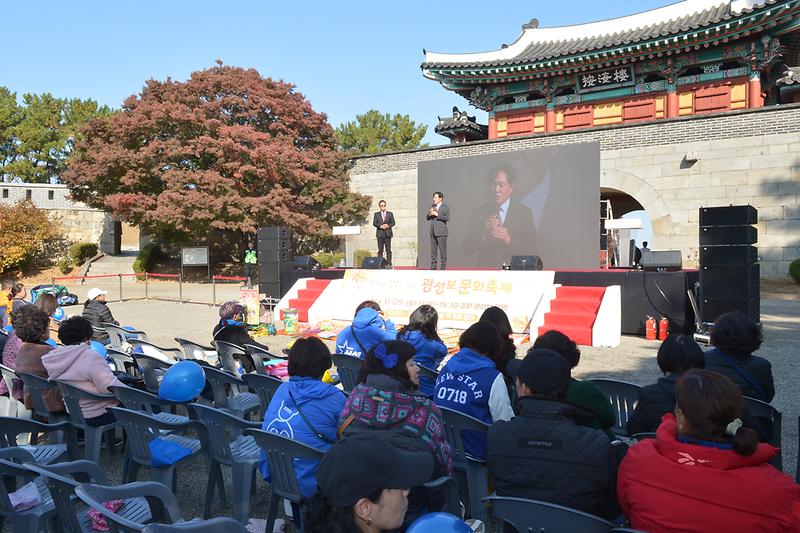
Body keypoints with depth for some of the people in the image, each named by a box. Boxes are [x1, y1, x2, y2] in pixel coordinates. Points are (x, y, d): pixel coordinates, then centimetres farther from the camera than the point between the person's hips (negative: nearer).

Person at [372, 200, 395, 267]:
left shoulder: (390, 214, 13)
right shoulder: (376, 214, 11)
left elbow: (393, 223, 7)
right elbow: (374, 223, 2)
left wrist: (388, 225, -12)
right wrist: (381, 226, -14)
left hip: (388, 233, 0)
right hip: (380, 234, 0)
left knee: (388, 250, -2)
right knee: (380, 250, -1)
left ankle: (389, 263, -1)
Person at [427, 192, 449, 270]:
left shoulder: (445, 207, -3)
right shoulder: (433, 206, 16)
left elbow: (447, 218, -15)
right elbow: (428, 218, 17)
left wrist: (437, 214, -18)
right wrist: (430, 214, -4)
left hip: (441, 232, -6)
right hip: (433, 232, 6)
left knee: (442, 251, -4)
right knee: (433, 250, 7)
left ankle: (443, 267, 1)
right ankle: (433, 267, 12)